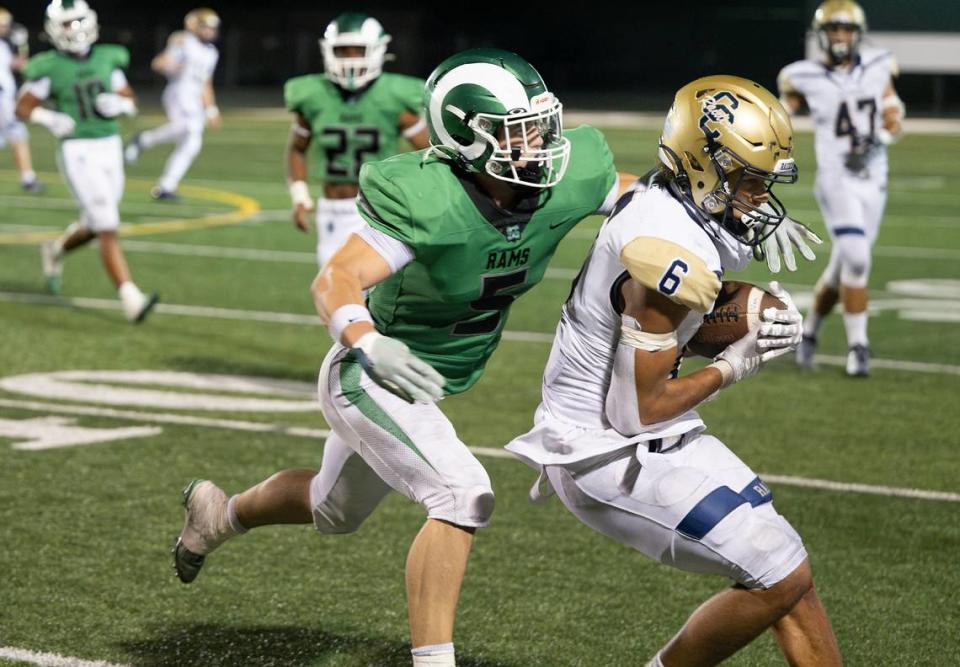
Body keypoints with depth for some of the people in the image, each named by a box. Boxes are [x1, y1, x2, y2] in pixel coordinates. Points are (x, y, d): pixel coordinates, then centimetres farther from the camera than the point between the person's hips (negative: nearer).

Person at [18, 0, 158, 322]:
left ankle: (56, 250, 46)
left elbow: (130, 102, 14)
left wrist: (118, 105, -9)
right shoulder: (50, 68, -6)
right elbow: (23, 107, 1)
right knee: (108, 229, -13)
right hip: (77, 152, -6)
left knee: (96, 226, 17)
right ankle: (131, 300, -16)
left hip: (110, 148, 6)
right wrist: (50, 119, -18)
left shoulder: (107, 59, 7)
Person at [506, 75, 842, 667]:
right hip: (608, 457, -10)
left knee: (789, 571, 9)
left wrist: (759, 313, -3)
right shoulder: (671, 255, -26)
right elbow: (635, 411, -22)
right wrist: (735, 366, -9)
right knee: (781, 578, -11)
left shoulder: (658, 206, 3)